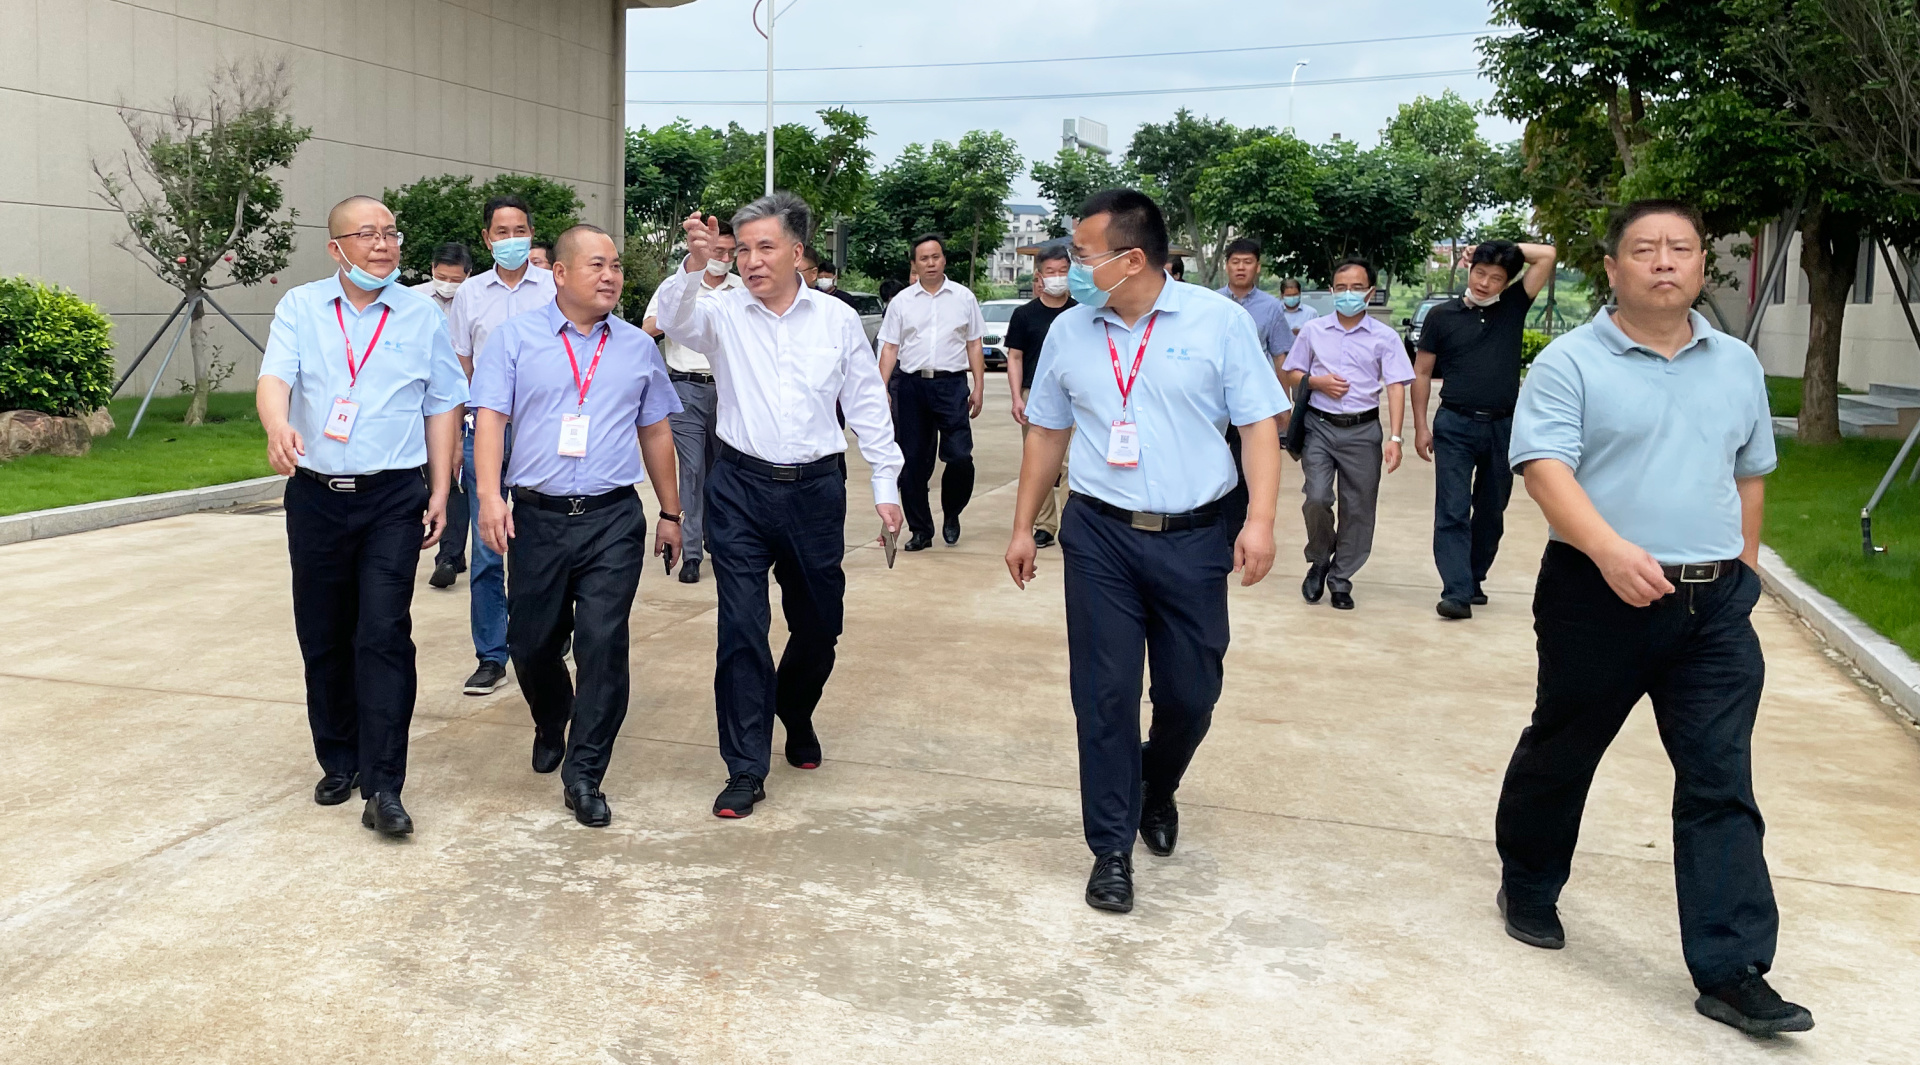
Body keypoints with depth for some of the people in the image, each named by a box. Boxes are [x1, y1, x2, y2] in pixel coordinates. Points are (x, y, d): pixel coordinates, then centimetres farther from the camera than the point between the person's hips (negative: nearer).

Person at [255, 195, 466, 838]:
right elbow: (274, 378, -10)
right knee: (322, 638, 10)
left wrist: (440, 491, 2)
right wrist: (278, 426, -33)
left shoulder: (423, 316, 5)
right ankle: (338, 762, 27)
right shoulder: (300, 308, 5)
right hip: (315, 494, 2)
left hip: (393, 497, -2)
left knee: (384, 635, -10)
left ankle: (383, 788, -8)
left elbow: (443, 407, 8)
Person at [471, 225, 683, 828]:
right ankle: (551, 725, 42)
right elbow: (490, 417, -4)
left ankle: (584, 775, 5)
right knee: (531, 643, 10)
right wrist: (489, 495, -17)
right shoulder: (515, 338, 4)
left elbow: (655, 432, 17)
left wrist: (670, 513, 17)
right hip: (536, 517, 0)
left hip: (613, 518, 1)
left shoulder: (638, 347, 12)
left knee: (603, 644, -7)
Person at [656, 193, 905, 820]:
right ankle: (746, 769, 6)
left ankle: (796, 715, 43)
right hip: (742, 488, -1)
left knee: (819, 623, 14)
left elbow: (868, 406, 8)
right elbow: (677, 321, -21)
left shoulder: (837, 319, 3)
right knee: (741, 627, -4)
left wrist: (886, 486, 6)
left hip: (816, 488, 2)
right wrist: (695, 266, -39)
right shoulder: (724, 314, 0)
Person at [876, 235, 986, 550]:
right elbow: (890, 348, 7)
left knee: (960, 456, -11)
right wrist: (882, 390, -2)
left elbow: (974, 346, 10)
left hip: (951, 384, -1)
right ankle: (921, 530, 15)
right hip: (911, 385, 1)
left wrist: (978, 387, 2)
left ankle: (951, 514, 15)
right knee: (913, 462, 3)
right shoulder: (901, 302, 9)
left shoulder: (964, 297, 9)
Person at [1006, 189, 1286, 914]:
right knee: (1103, 694, 0)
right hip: (1099, 535, 1)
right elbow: (1046, 432, 15)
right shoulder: (1069, 331, 5)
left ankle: (1156, 791, 39)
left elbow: (1259, 423, -3)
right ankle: (1112, 848, 13)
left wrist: (1260, 519, -14)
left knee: (1190, 693, 8)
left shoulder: (1218, 321, -4)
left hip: (1193, 537, -1)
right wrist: (1023, 527, 15)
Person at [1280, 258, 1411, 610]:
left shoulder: (1385, 337, 0)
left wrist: (1395, 438, -15)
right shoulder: (1313, 331, 6)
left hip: (1362, 430, 0)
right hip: (1319, 426, 0)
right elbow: (1291, 375, 13)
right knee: (1316, 499, -13)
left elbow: (1395, 387, -5)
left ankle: (1340, 580, 19)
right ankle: (1319, 561, 14)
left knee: (1358, 510, 4)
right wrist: (1318, 381, -9)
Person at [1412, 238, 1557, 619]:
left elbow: (1547, 255, 0)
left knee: (1491, 511, 11)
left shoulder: (1513, 307, 6)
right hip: (1455, 425, -2)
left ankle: (1475, 579, 25)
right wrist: (1421, 427, 1)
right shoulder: (1442, 315, 2)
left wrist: (1507, 250, 4)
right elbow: (1421, 373, 6)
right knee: (1452, 511, -7)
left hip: (1503, 427, 2)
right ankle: (1457, 591, -10)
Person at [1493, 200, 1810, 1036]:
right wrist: (1611, 549, -31)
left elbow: (1750, 474, 21)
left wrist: (1744, 568, 17)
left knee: (1722, 786, 0)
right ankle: (1527, 886, 36)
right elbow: (1544, 467, -18)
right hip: (1599, 596, -4)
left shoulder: (1738, 366, 12)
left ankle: (1732, 972, 4)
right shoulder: (1570, 363, -6)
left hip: (1715, 605, 4)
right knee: (1561, 753, 13)